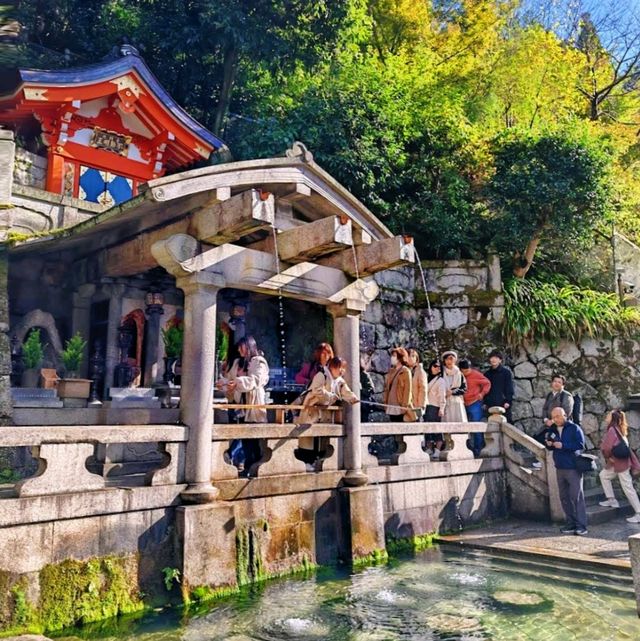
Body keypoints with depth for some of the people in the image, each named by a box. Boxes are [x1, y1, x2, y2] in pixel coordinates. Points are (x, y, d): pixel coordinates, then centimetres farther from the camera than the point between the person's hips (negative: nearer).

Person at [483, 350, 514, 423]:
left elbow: (509, 388, -2)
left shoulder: (506, 372, 1)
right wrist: (485, 402, 9)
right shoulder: (487, 374, 13)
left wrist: (508, 401, -10)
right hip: (491, 405, 4)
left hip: (503, 404, -4)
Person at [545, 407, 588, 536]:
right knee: (564, 497, 8)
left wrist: (563, 445, -20)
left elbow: (580, 445, -14)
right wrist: (548, 444, -3)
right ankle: (571, 523, 17)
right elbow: (550, 446, 20)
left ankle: (581, 526, -3)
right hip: (559, 468, 6)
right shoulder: (552, 430, 11)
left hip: (573, 467, -6)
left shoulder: (574, 428, -7)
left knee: (577, 496, -6)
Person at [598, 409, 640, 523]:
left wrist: (608, 457, -8)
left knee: (627, 487, 2)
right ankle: (612, 500, 17)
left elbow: (606, 447, -26)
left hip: (619, 462, -9)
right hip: (620, 461, 9)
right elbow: (625, 446, 14)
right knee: (603, 475, 16)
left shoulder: (612, 430, -17)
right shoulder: (619, 429, 10)